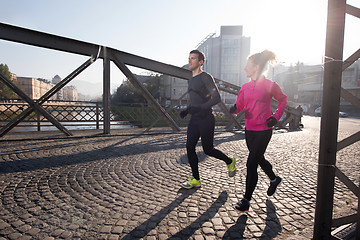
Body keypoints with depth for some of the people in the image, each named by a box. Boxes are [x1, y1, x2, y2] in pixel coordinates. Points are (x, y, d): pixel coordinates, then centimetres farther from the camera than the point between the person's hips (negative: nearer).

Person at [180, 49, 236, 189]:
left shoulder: (206, 77, -10)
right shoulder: (191, 80, 17)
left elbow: (216, 98, -17)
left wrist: (200, 108, -28)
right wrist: (187, 110, 12)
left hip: (206, 120, -8)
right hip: (194, 120, 8)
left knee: (208, 150, 2)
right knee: (190, 148, 1)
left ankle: (229, 162, 30)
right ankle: (196, 180, 12)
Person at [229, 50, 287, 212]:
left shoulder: (270, 85, -9)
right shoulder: (246, 86, 6)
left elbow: (283, 100, 7)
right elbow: (239, 106, 7)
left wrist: (276, 116, -5)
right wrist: (234, 109, -16)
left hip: (264, 130, -6)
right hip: (249, 129, 6)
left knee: (251, 164, -6)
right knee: (259, 159, 22)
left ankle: (246, 200, 7)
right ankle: (274, 179, 51)